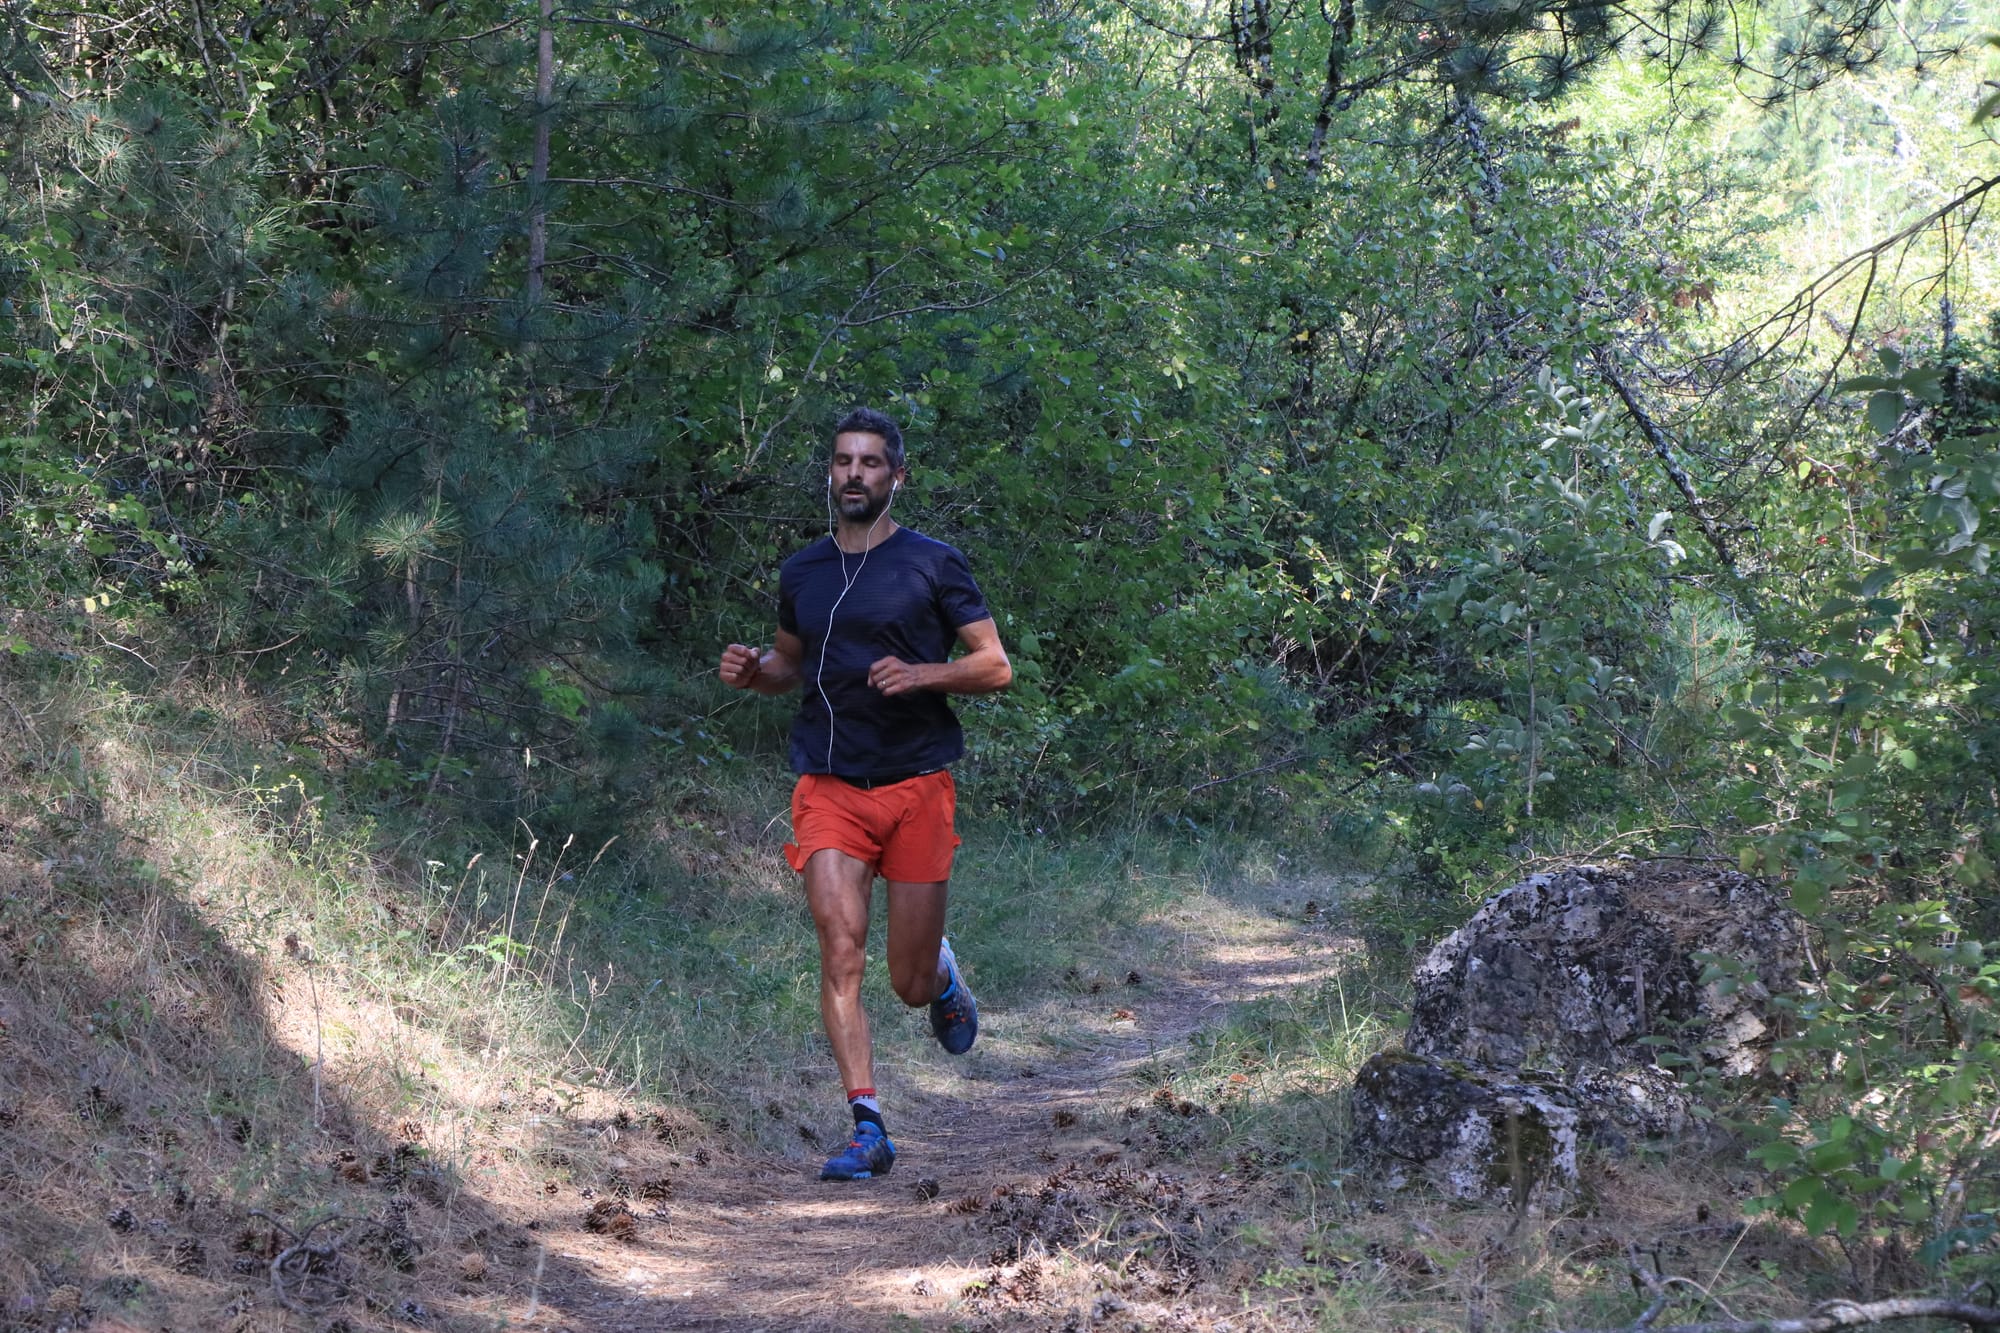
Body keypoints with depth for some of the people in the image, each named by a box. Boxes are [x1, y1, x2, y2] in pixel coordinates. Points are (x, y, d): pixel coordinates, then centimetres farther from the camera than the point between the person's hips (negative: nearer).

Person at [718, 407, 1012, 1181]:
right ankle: (868, 1128, -13)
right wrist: (753, 673, 4)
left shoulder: (933, 565, 0)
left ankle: (942, 971, 41)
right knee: (840, 949, -15)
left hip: (916, 785, -2)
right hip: (828, 789, 2)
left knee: (910, 984, 3)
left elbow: (995, 667, 0)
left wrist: (922, 674, -18)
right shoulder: (802, 574, 11)